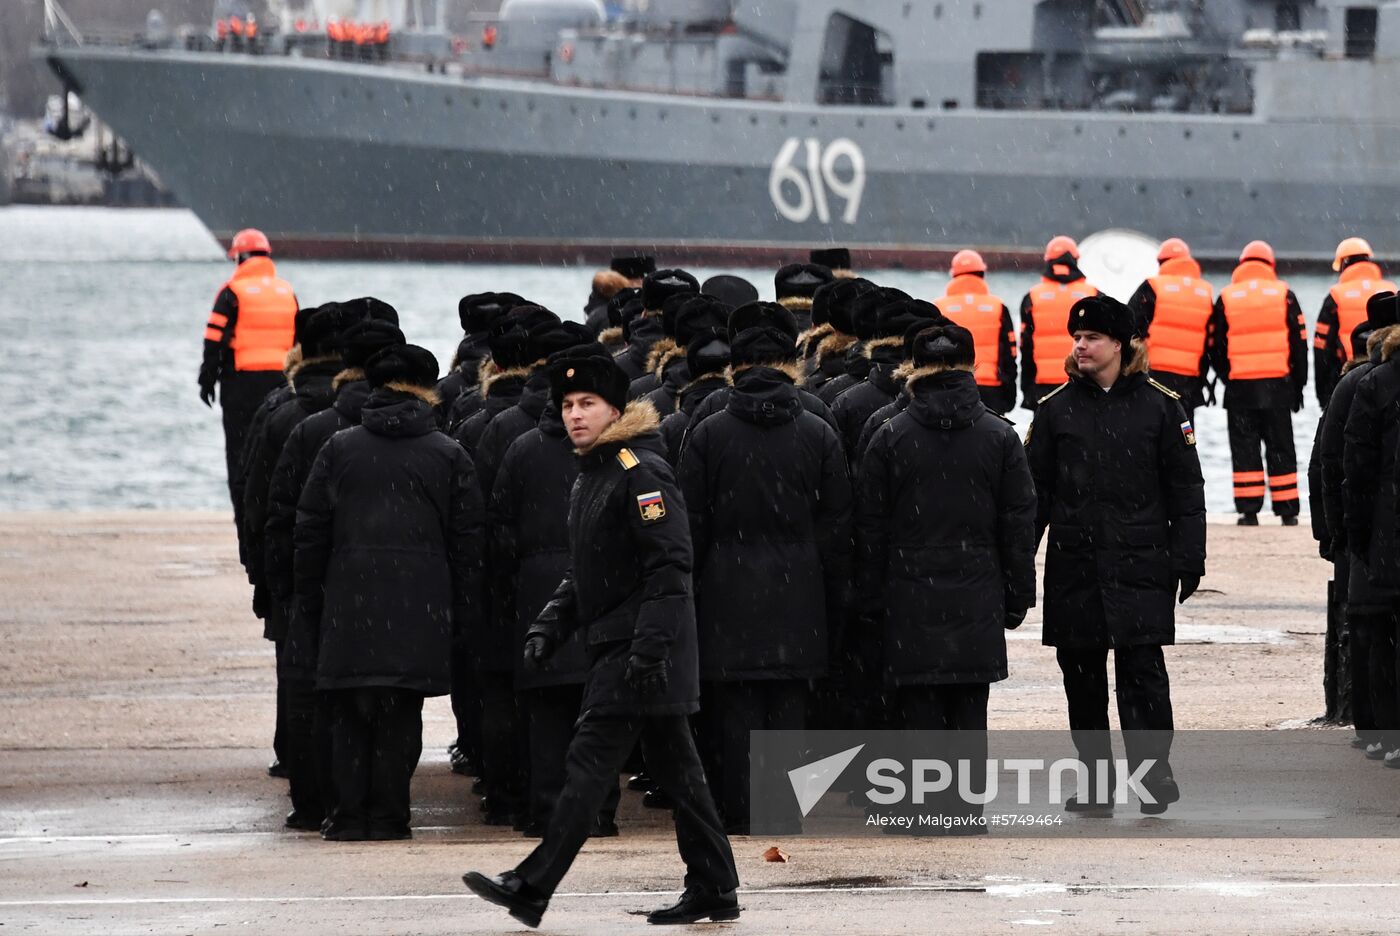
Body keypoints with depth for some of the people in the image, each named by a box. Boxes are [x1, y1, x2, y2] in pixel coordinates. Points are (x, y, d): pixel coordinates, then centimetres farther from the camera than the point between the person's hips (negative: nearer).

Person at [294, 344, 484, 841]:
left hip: (349, 603, 1)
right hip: (419, 608, -1)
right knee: (401, 714, 3)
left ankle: (349, 815, 3)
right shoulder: (448, 455, 3)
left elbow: (309, 533, 6)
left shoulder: (337, 449, 5)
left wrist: (309, 603, 12)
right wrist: (464, 610, 10)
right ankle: (387, 815, 2)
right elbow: (467, 540, 3)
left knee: (349, 713, 7)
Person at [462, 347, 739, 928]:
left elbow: (671, 562, -20)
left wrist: (649, 644, -25)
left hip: (640, 647, -10)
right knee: (675, 769, 11)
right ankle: (713, 891, 15)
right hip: (618, 644, 10)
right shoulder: (592, 476, 18)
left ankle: (532, 888, -13)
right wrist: (550, 628, 13)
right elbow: (585, 574, 26)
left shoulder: (640, 472, -13)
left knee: (591, 760, -11)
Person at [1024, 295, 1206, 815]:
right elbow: (1035, 492, 9)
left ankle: (1154, 773, -7)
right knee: (1081, 675, 6)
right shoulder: (1056, 409, 8)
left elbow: (1185, 492, 5)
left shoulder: (1159, 406, 3)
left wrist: (1187, 560, -1)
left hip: (1140, 564, -3)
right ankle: (1095, 780, 15)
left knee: (1141, 669, -10)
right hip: (1073, 567, 3)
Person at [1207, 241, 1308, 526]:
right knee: (1280, 448, 7)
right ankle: (1287, 511, 6)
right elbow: (1299, 342, 3)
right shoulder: (1284, 295, 2)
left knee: (1244, 449, 3)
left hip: (1239, 385, -1)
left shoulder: (1226, 298, 2)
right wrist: (1298, 384, 10)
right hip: (1278, 385, 1)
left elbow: (1214, 345, 4)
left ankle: (1249, 509, -3)